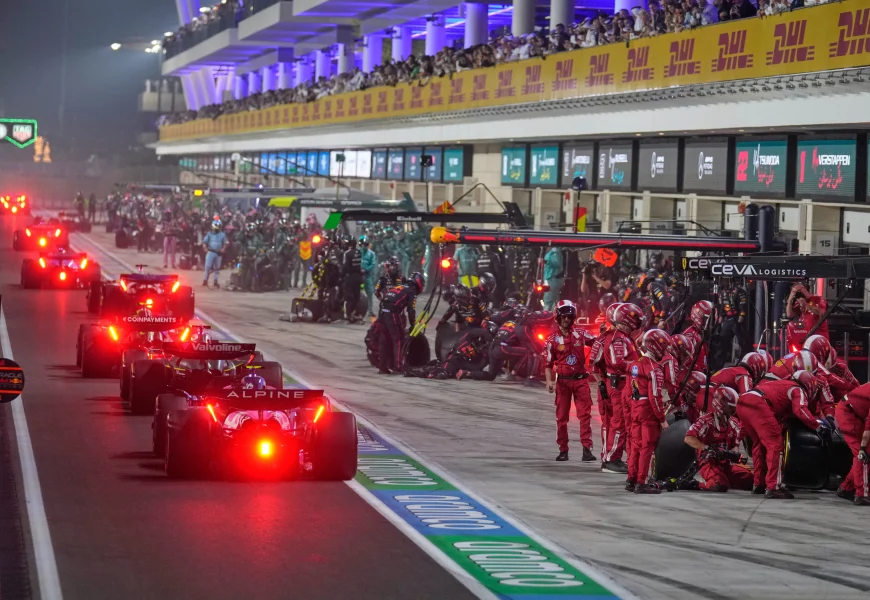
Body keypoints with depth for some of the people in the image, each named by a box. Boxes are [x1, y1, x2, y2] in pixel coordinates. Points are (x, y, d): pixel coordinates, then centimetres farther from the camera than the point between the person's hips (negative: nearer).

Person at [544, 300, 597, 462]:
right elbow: (548, 363, -2)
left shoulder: (580, 333, 4)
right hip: (563, 381, -1)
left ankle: (587, 449, -11)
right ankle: (563, 450, 12)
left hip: (580, 380, 1)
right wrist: (549, 381, -14)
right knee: (562, 417, 5)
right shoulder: (553, 339, -2)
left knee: (585, 415, -7)